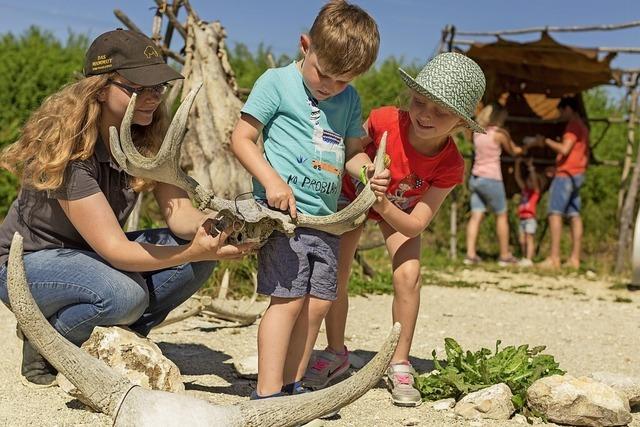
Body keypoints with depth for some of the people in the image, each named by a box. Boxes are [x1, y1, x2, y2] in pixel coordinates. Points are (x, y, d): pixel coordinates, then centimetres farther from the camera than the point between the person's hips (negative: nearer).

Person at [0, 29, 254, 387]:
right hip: (29, 261, -7)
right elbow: (114, 249, -32)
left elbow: (179, 211, -15)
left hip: (92, 256, 7)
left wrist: (208, 227, -38)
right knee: (124, 293, -36)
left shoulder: (149, 137, -10)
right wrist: (196, 250, -43)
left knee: (199, 254, -14)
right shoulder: (68, 147, -29)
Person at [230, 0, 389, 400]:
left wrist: (367, 169, -5)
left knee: (318, 304, 6)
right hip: (283, 211, -6)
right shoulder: (277, 82, -3)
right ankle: (267, 394, -7)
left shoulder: (349, 98, 14)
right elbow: (242, 137, -4)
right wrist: (270, 179, -18)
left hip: (326, 217, 7)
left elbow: (352, 151, 19)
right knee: (289, 299, -11)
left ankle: (291, 386, 18)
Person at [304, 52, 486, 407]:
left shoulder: (450, 166, -33)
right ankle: (335, 354, 18)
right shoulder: (384, 121, -36)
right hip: (353, 196, 1)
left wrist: (384, 205, -48)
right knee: (335, 274, -4)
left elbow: (415, 225, -32)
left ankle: (399, 365, -3)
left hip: (399, 212, 0)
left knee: (408, 275, -20)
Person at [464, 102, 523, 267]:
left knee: (476, 216, 3)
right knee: (502, 216, 7)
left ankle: (470, 254, -5)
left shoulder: (477, 132, 9)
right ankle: (505, 256, 12)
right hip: (491, 179, -6)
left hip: (475, 178, 6)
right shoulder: (499, 133, -7)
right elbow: (513, 151, 5)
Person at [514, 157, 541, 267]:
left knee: (529, 239, -10)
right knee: (522, 240, 8)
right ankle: (524, 258, 16)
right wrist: (517, 164, 7)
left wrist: (531, 167, -20)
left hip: (530, 219, -7)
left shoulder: (535, 192, 0)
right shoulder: (524, 190, 15)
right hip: (522, 219, 7)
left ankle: (529, 259, -15)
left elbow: (534, 180, -16)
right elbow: (518, 178, 14)